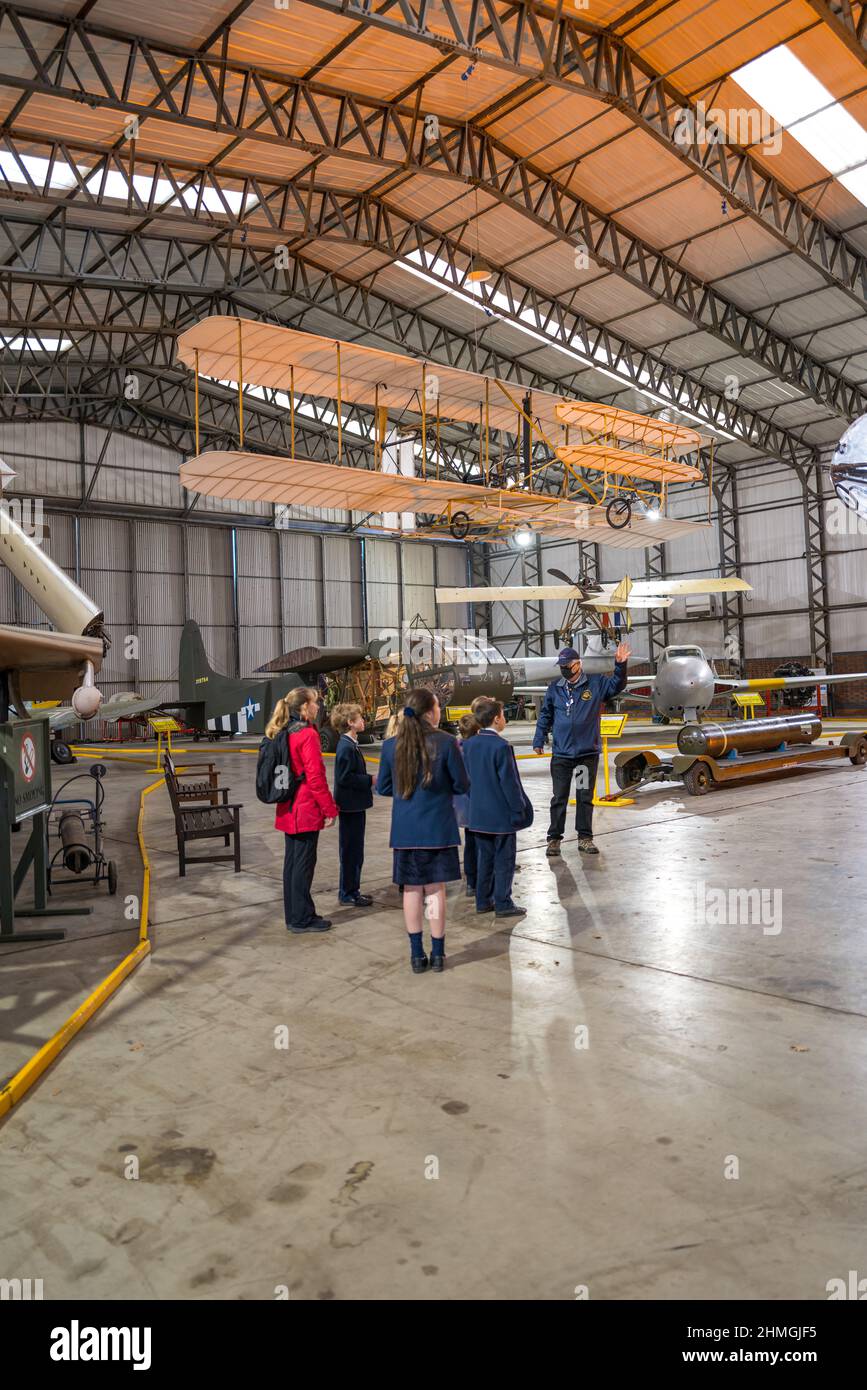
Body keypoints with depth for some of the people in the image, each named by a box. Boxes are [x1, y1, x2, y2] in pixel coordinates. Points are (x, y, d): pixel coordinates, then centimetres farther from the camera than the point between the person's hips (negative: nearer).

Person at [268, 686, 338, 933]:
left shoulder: (282, 734, 11)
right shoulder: (307, 734, -15)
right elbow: (315, 776, -18)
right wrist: (330, 809, -12)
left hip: (288, 810, 9)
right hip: (307, 810, -9)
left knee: (292, 862, 14)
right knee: (304, 864, -1)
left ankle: (293, 916, 22)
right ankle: (302, 919, 6)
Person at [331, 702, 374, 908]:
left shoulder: (350, 744, 12)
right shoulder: (346, 747, -18)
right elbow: (345, 777, -23)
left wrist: (369, 779, 6)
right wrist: (370, 780, -17)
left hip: (355, 805, 10)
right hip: (350, 805, -10)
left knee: (354, 850, 15)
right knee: (350, 850, -1)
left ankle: (351, 890, 24)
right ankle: (348, 892, 9)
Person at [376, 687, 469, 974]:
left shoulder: (391, 745, -3)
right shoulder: (446, 743, -12)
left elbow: (383, 788, 5)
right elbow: (462, 786, -5)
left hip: (405, 829, 2)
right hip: (437, 828, -2)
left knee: (412, 889, 11)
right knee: (435, 888, 8)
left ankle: (417, 954, 17)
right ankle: (437, 953, 16)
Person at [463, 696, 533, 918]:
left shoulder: (470, 745, 3)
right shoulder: (501, 746, -19)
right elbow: (510, 782, -17)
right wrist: (519, 809, -9)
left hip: (478, 814, 7)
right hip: (501, 815, -7)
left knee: (485, 858, 17)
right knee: (504, 860, 5)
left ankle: (483, 901, 23)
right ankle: (503, 904, 10)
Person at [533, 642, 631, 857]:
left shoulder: (595, 684, 2)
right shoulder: (554, 688, 4)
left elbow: (616, 685, -3)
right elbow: (545, 717, 10)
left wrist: (620, 665, -19)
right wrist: (538, 741, 4)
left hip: (588, 753, 0)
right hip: (561, 754, 0)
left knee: (586, 797, 9)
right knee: (559, 798, 5)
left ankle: (585, 838, 19)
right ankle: (554, 838, 12)